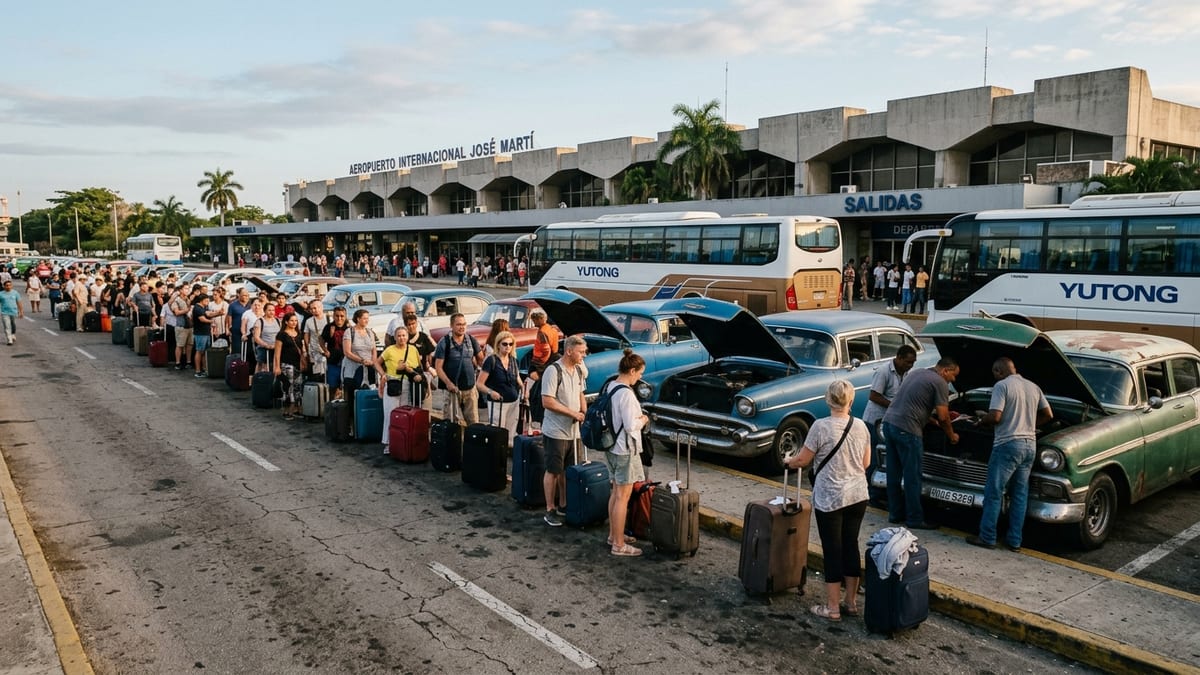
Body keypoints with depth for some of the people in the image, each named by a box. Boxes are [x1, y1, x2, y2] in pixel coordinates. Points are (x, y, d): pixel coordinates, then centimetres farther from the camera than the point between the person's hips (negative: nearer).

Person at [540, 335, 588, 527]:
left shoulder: (578, 371, 7)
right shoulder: (553, 371, -17)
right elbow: (547, 402, -21)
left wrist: (584, 413, 4)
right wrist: (572, 413, -18)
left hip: (573, 431, 7)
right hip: (556, 431, -7)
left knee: (568, 470, 15)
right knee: (553, 471, 2)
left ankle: (563, 505, 28)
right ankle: (550, 510, 12)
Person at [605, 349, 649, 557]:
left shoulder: (609, 387, 5)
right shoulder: (626, 393, -23)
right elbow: (630, 426, -23)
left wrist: (637, 417, 10)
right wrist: (643, 420, -4)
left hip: (611, 447, 9)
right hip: (625, 449, -9)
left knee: (615, 492, 20)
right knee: (623, 497, 0)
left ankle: (614, 535, 32)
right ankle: (619, 545, 7)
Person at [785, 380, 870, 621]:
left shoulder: (821, 426, -15)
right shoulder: (860, 426, 0)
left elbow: (802, 460, -8)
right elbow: (865, 463, 9)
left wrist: (789, 462, 13)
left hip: (830, 499, -5)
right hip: (857, 496, 5)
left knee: (833, 550, 3)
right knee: (851, 546, 14)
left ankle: (832, 608, 11)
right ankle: (851, 602, 24)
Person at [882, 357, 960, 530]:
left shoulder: (915, 372, 19)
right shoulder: (940, 383, -5)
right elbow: (943, 417, -7)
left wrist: (932, 420, 33)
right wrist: (952, 436, 11)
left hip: (888, 422, 9)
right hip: (906, 430, -8)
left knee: (894, 473, 15)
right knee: (912, 476, 2)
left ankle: (895, 513, 25)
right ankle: (915, 519, 10)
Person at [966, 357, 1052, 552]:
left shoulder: (1002, 386, -10)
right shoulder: (1034, 387, 12)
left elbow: (995, 417, -18)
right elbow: (1048, 415, 15)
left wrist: (980, 422, 1)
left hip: (1008, 444, -7)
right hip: (1030, 445, 7)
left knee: (994, 493, 2)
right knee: (1020, 494, 11)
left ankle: (987, 538, 7)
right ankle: (1015, 541, 14)